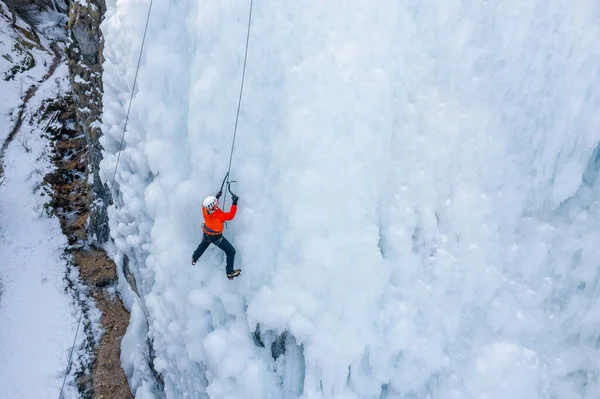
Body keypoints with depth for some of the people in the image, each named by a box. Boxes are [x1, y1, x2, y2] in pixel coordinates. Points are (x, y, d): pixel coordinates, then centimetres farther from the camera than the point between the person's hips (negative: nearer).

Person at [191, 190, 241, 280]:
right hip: (216, 237, -6)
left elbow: (209, 204, 1)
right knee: (231, 251, 9)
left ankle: (194, 259, 62)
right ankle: (230, 273, 16)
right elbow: (231, 215, -26)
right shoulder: (219, 215, -40)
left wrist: (216, 197, 2)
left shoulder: (204, 208, -23)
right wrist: (234, 203, -25)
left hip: (206, 233, 6)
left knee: (203, 245, 38)